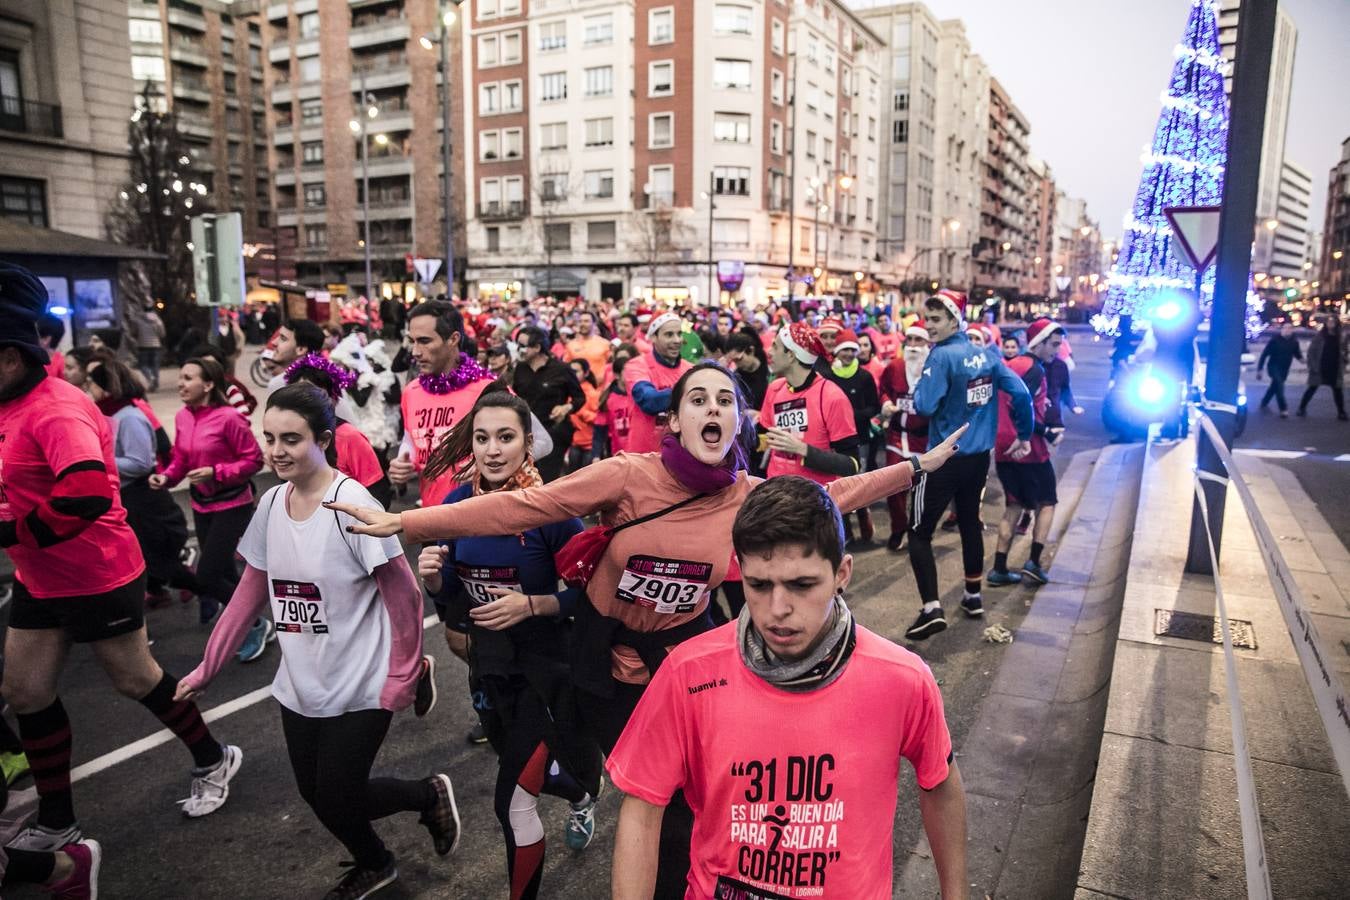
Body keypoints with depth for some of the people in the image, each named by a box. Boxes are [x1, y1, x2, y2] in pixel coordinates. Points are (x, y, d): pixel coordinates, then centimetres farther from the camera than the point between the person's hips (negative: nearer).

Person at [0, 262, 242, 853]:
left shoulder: (57, 411, -25)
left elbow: (89, 496, -39)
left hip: (99, 578, -9)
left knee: (134, 679, 8)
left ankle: (212, 760, 33)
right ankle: (56, 823, 30)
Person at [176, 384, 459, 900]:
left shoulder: (352, 504, -21)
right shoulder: (272, 503, -1)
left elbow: (404, 597, -17)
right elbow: (250, 595, 8)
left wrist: (402, 680, -13)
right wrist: (206, 669, 10)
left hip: (359, 687, -6)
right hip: (299, 686, 6)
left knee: (336, 801, 3)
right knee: (317, 795, 14)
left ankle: (430, 795, 31)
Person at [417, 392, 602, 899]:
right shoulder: (457, 503, -7)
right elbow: (449, 594, 3)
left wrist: (532, 605, -30)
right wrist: (433, 577, -19)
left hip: (543, 665, -6)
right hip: (487, 663, 6)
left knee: (513, 802, -6)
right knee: (524, 770, 26)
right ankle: (582, 795, 60)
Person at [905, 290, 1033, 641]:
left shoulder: (942, 355, -16)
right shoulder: (986, 353, 4)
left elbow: (925, 406, -23)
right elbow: (1021, 394, 3)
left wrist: (921, 377, -5)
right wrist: (1024, 436, 13)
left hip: (946, 458, -7)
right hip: (979, 456, 7)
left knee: (919, 531, -1)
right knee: (970, 522, 22)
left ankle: (932, 609, -10)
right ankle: (973, 596, 34)